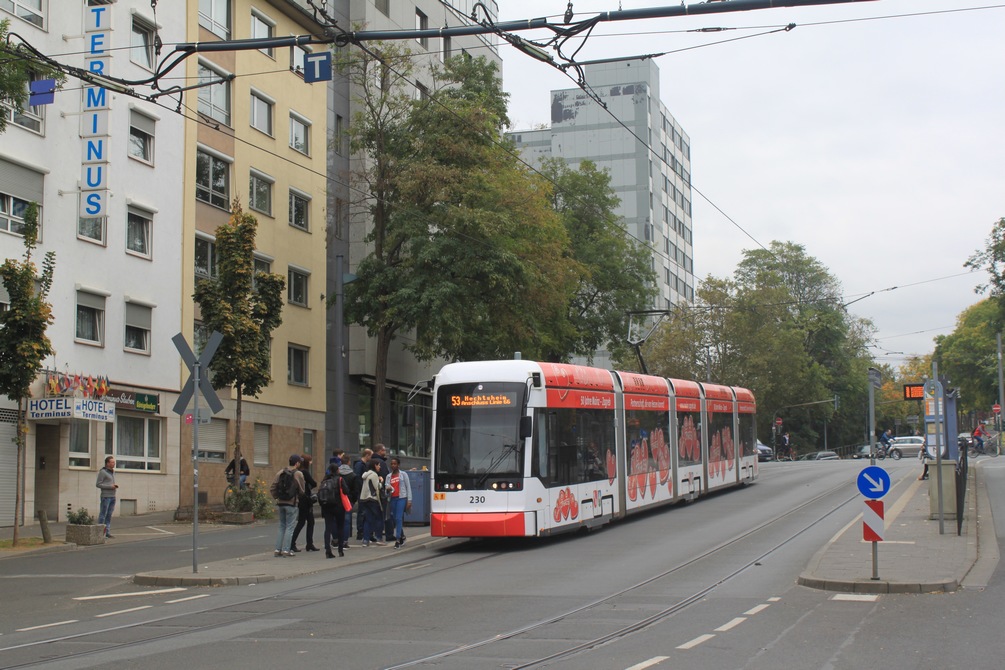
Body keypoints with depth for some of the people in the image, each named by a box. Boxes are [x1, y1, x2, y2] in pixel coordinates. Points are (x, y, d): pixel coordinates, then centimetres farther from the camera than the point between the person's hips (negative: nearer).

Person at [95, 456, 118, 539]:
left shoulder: (112, 472, 16)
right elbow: (98, 484, -11)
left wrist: (115, 486, 3)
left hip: (112, 496, 7)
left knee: (109, 515, 6)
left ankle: (107, 532, 8)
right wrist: (110, 486, -16)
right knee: (103, 514, -5)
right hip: (105, 496, -7)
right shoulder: (102, 472, -8)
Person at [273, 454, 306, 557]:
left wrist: (277, 498, 8)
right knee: (289, 527, 1)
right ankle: (286, 550, -4)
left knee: (281, 526, 15)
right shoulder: (298, 474, -8)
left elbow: (273, 486, 1)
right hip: (291, 503, -5)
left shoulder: (281, 472, 5)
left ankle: (278, 549, 11)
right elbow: (301, 491, -6)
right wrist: (298, 496, 14)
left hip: (280, 503, 5)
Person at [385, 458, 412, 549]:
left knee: (398, 518, -15)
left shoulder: (403, 474, 6)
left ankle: (398, 540, -18)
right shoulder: (389, 476, 15)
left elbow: (408, 487, 3)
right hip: (392, 499, 5)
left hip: (401, 498, -4)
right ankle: (402, 536, 25)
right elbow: (387, 486, 10)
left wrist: (409, 500, -4)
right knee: (394, 519, 6)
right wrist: (388, 489, -15)